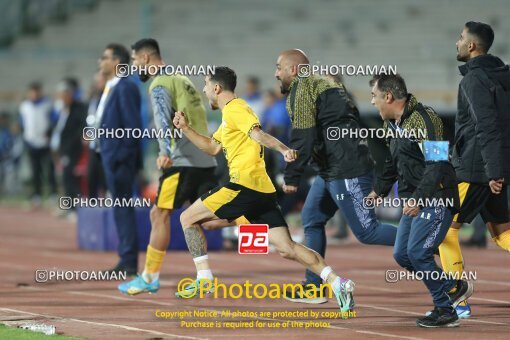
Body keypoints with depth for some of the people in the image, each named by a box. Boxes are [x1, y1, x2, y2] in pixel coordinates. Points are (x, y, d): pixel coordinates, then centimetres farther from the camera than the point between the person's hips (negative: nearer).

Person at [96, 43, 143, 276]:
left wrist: (122, 156, -20)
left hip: (120, 157, -10)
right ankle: (126, 260, 19)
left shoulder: (125, 88, -13)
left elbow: (133, 125, -18)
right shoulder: (110, 88, 16)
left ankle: (129, 262, -3)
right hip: (109, 155, 10)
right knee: (120, 209, 13)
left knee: (123, 208, -6)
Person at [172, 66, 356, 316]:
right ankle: (336, 282, -15)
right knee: (287, 248, -2)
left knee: (188, 219, 4)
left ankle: (204, 279, 2)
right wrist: (185, 128, 29)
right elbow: (212, 147, 37)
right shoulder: (230, 113, 26)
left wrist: (283, 149, -38)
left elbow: (259, 134, -21)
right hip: (262, 191, 9)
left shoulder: (234, 109, -4)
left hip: (244, 185, -9)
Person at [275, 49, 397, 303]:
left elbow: (303, 138, -16)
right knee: (312, 219, 15)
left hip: (347, 173, -10)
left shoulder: (301, 89, -7)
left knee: (366, 231, -10)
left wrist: (291, 177, -12)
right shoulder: (325, 83, 22)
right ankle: (313, 288, 17)